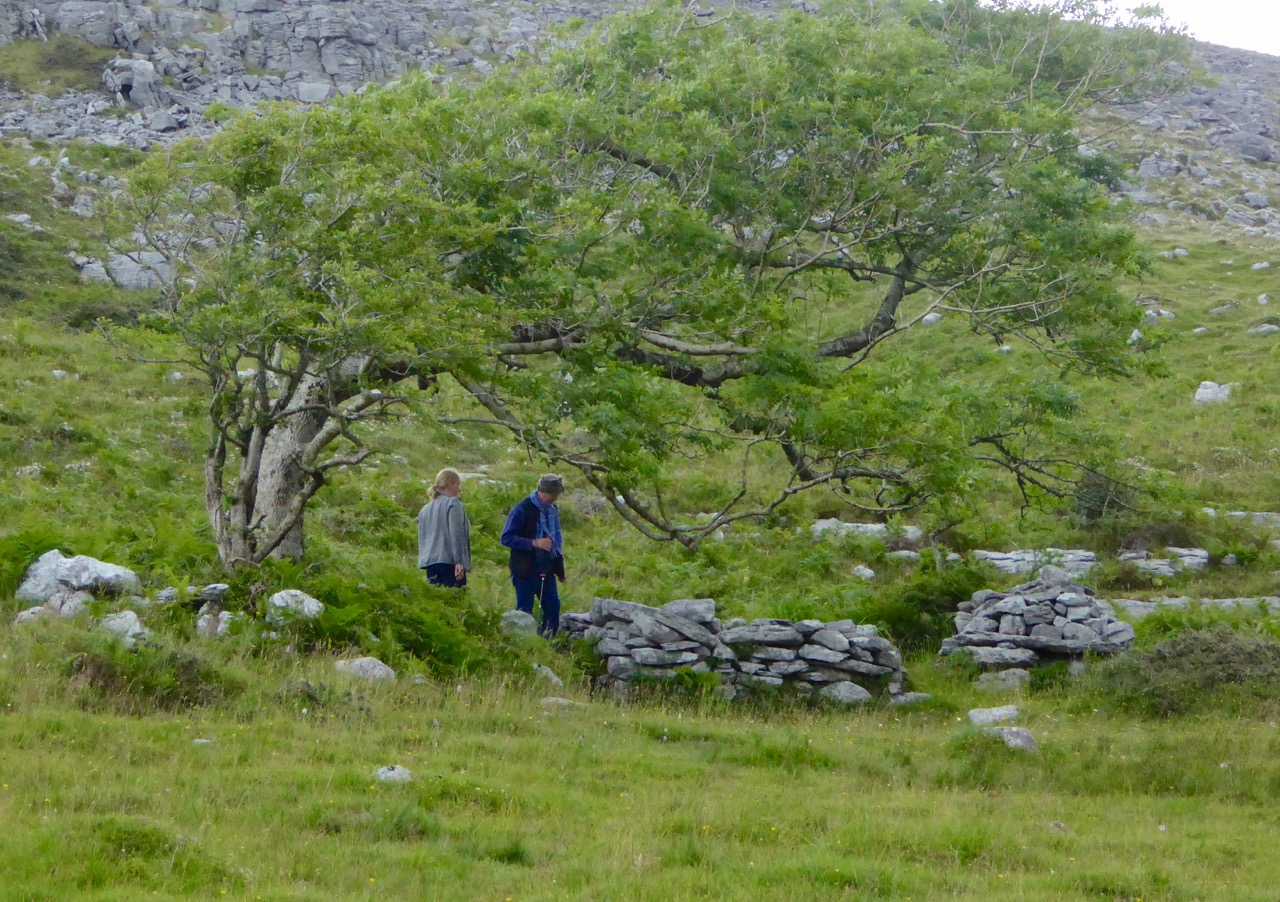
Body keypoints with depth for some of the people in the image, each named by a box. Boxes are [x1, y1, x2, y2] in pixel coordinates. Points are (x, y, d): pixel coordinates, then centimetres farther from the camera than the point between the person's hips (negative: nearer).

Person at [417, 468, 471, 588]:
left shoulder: (425, 509, 20)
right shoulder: (453, 503, -4)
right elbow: (456, 534, -13)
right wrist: (459, 561, -19)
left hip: (429, 561, 7)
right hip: (450, 561, -7)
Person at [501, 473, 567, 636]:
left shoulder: (552, 509, 10)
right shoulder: (522, 509, -14)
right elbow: (507, 538, -15)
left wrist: (560, 569, 16)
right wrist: (535, 543, -23)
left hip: (546, 570, 7)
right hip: (525, 570, -7)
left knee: (553, 607, 6)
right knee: (524, 611, -2)